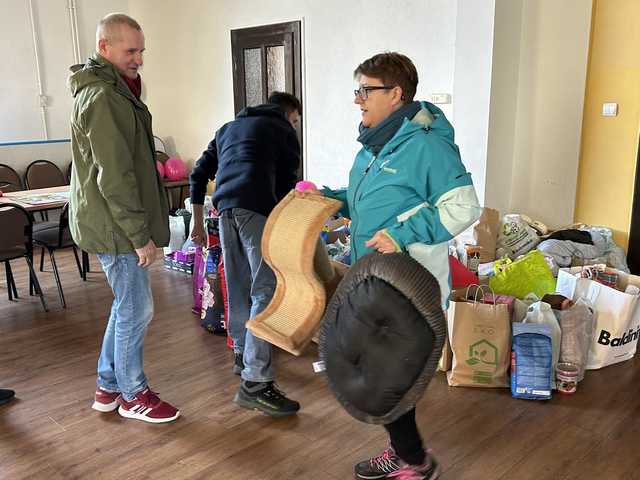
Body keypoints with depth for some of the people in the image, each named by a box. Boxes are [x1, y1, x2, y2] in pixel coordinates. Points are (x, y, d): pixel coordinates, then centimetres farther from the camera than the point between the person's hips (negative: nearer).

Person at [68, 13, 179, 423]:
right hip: (115, 225, -10)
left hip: (109, 221, 10)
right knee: (136, 310, 2)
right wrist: (140, 235, -20)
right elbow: (114, 177, -23)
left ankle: (109, 386, 31)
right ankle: (133, 395, 19)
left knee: (126, 305, 18)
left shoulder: (110, 89, 15)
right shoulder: (103, 98, -19)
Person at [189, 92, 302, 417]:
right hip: (257, 207, -6)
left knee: (239, 286, 18)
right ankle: (254, 383, -14)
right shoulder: (284, 131, 17)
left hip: (224, 207, 7)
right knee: (266, 290, -9)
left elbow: (199, 174, 27)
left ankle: (242, 354, 32)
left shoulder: (228, 128, 33)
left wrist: (198, 222, 29)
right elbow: (286, 186, 11)